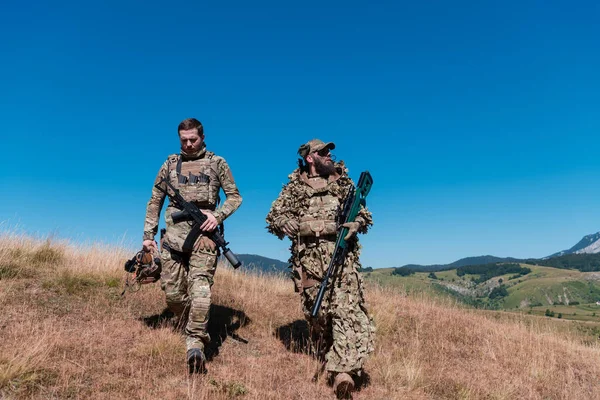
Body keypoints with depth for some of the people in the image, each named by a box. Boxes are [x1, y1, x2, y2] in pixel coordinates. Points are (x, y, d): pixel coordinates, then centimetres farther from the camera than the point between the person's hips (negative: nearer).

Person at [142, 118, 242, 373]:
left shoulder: (217, 163, 8)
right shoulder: (170, 164, 14)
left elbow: (235, 196, 8)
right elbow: (155, 201, 16)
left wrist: (218, 215, -10)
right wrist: (148, 235, 10)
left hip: (203, 234, -3)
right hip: (174, 234, 3)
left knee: (200, 287, -17)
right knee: (173, 292, 5)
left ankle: (195, 342, -14)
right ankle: (186, 329, 29)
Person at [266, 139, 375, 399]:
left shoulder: (343, 182, 15)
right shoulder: (295, 186, 11)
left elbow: (364, 213, 16)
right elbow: (273, 216, 12)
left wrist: (355, 224, -8)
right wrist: (284, 223, -11)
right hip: (310, 257, 0)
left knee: (348, 309, -14)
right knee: (316, 311, 6)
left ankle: (343, 369, -18)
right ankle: (327, 360, 24)